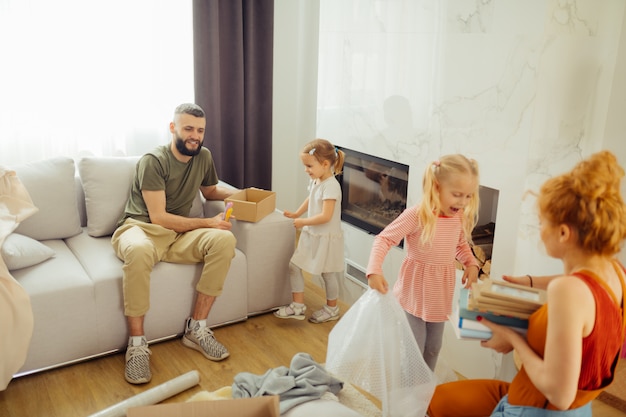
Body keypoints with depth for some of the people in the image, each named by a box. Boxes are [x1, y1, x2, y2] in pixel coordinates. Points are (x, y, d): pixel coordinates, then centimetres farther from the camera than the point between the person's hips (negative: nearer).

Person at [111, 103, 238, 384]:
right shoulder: (153, 161, -11)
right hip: (140, 228, -5)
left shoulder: (203, 156, 7)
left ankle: (196, 328, -17)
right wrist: (207, 223, -18)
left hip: (180, 234, 5)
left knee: (224, 240, -25)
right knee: (139, 251, -42)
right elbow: (158, 217, -16)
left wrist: (236, 194, 7)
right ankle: (137, 343, -27)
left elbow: (210, 190, 28)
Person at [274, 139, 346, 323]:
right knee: (294, 266, 6)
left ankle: (332, 309, 30)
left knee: (328, 273, 9)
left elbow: (326, 216, -28)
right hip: (310, 234, 8)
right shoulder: (315, 181, 3)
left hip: (326, 237, -8)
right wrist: (296, 213, 11)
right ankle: (298, 306, 16)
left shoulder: (331, 186, -24)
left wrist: (303, 222, -18)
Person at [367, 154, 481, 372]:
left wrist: (471, 264, -3)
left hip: (440, 294, 6)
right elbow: (384, 239, -22)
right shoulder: (417, 215, -23)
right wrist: (374, 270, -35)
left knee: (433, 348, 20)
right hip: (415, 291, -6)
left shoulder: (460, 218, -3)